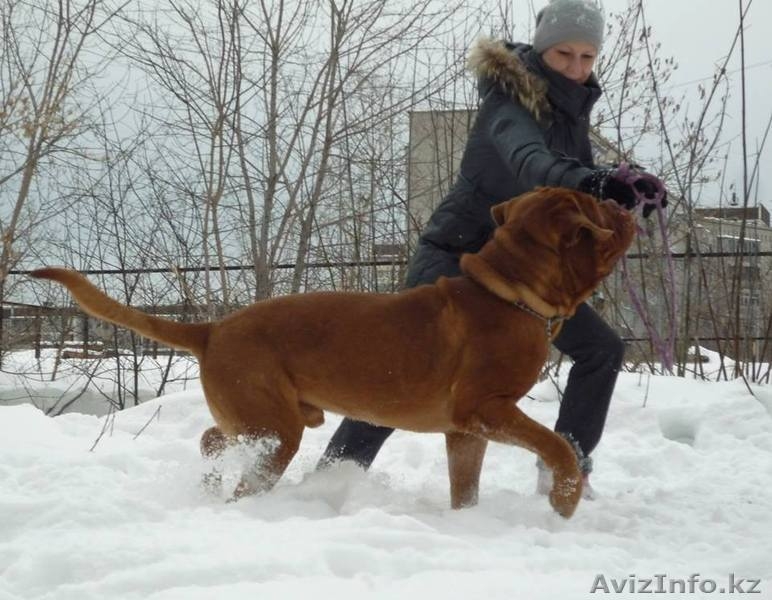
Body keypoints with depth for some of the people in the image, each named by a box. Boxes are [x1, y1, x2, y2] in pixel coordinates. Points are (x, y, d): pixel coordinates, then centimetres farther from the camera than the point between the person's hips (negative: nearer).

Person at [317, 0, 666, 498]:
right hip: (457, 252, -8)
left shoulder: (573, 110, 5)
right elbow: (526, 158, -41)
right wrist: (584, 181, -60)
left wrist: (629, 190, -8)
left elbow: (577, 193, 12)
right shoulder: (510, 98, -19)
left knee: (603, 349, 5)